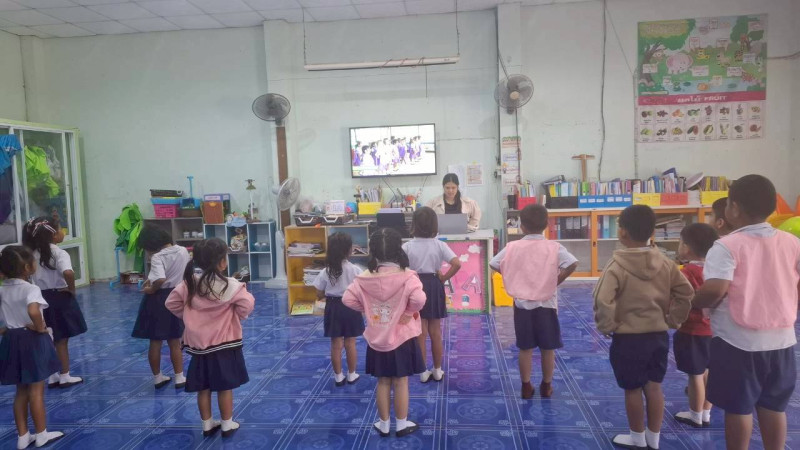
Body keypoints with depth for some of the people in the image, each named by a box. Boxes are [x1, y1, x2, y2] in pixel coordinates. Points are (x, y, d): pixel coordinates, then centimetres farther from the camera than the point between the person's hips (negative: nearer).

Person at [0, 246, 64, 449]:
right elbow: (33, 311, -37)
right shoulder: (31, 289, -19)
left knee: (21, 391, 17)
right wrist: (39, 327, -20)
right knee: (36, 390, 5)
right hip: (32, 341, -7)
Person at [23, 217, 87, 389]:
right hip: (60, 298, -6)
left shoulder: (33, 254, 2)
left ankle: (53, 376, 24)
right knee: (61, 340, 6)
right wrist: (72, 289, -18)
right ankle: (65, 376, 16)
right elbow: (68, 273, -35)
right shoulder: (59, 253, -17)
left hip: (42, 298, 6)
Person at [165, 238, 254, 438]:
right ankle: (227, 425, 19)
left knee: (203, 388, 14)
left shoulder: (190, 283, -4)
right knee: (225, 387, 8)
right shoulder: (230, 285, -18)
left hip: (198, 344, 4)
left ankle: (207, 425, 27)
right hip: (224, 344, -4)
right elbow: (247, 305, -21)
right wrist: (236, 318, -1)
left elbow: (171, 303, 3)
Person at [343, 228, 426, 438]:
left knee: (383, 382, 16)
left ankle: (384, 425, 28)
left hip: (376, 340, 3)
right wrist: (409, 312, -13)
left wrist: (367, 309, 5)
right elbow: (418, 298, -31)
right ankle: (402, 425, 24)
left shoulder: (365, 278, -7)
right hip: (402, 338, -3)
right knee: (400, 382, 11)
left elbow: (347, 299, -7)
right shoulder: (406, 276, -17)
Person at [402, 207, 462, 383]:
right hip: (434, 286, 1)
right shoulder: (439, 245, -8)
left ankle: (423, 372, 18)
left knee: (421, 332, 9)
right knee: (435, 332, 13)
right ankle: (437, 370, 24)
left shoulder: (407, 247, -9)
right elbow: (457, 264, -18)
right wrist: (444, 278, -6)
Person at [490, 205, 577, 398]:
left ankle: (526, 387, 19)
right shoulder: (554, 247, -9)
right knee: (548, 348, 14)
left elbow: (494, 264, -5)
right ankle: (546, 386, 25)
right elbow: (572, 264, -21)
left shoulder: (513, 247, -5)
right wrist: (557, 280, -8)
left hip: (522, 304, 1)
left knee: (525, 348, 11)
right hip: (547, 304, -1)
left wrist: (513, 278, 5)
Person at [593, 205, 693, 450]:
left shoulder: (616, 266, -17)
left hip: (628, 339, -5)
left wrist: (606, 327, -9)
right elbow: (685, 293, 2)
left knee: (632, 389, 10)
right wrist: (672, 320, 9)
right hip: (659, 335, 5)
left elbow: (603, 302, -24)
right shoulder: (665, 263, -1)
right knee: (654, 386, 15)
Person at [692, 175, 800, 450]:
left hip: (737, 340, -5)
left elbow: (715, 290, -26)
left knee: (738, 408, 8)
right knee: (774, 406, 17)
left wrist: (694, 303, -7)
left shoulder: (727, 246, -16)